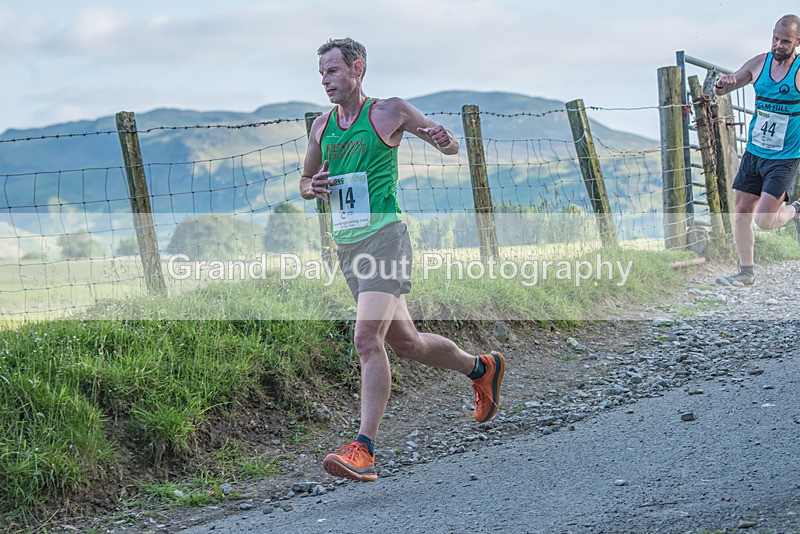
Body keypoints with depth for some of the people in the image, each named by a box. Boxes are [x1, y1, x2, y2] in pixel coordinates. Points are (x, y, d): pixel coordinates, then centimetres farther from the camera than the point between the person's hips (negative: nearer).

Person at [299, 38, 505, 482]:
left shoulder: (388, 113, -2)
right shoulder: (321, 127, 13)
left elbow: (452, 148, 7)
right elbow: (305, 184, 25)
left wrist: (442, 138, -18)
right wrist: (313, 187, 1)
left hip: (384, 235, -7)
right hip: (347, 245, 7)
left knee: (367, 339, -21)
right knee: (405, 343, 15)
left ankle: (364, 451, -23)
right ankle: (481, 368, 39)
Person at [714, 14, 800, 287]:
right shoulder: (759, 63, 1)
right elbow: (720, 91, 10)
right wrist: (722, 84, -11)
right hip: (753, 153, 5)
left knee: (764, 220, -13)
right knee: (741, 213, 4)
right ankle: (746, 273, 19)